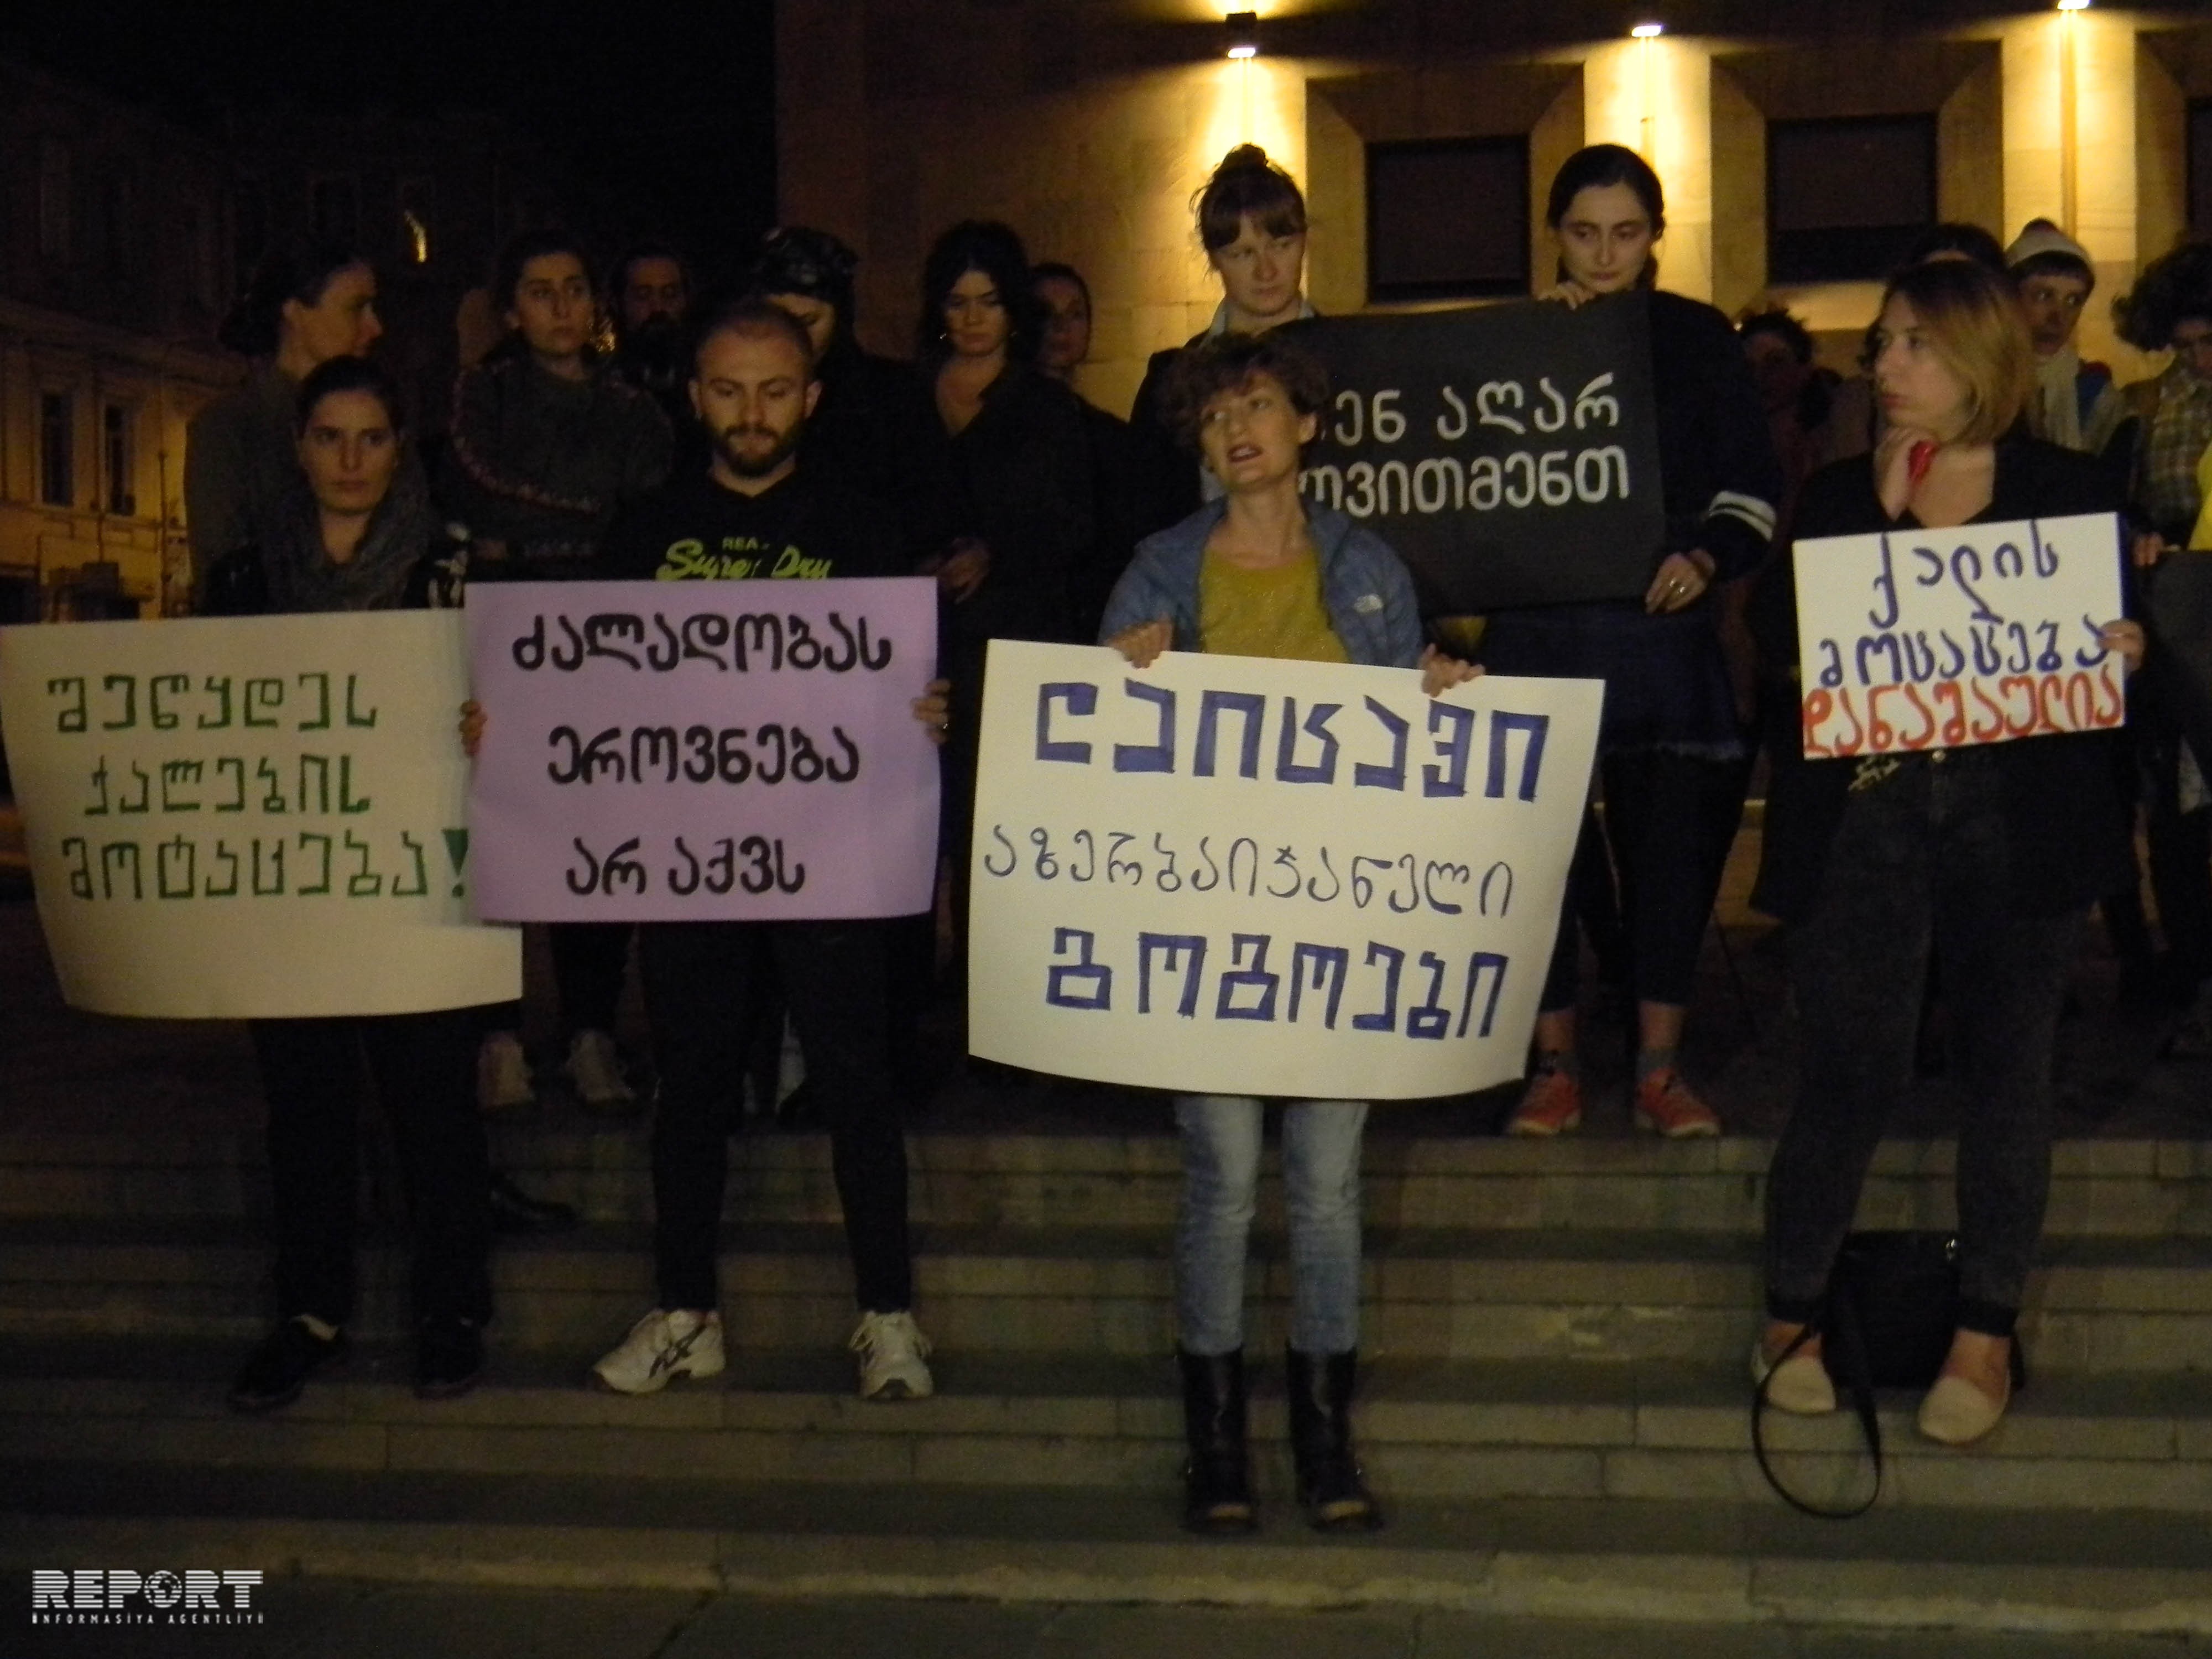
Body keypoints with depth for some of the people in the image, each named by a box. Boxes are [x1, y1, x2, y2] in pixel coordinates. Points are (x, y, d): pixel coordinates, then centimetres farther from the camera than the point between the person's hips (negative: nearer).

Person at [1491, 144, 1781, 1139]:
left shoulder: (1699, 338, 6)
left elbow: (1754, 485, 6)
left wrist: (1707, 558, -13)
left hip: (1662, 623, 0)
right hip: (1537, 627, 0)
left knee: (1671, 836, 0)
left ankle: (1661, 1067, 10)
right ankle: (1554, 1066, 10)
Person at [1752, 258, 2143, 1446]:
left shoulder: (2067, 489, 5)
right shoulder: (1838, 493, 9)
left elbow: (2110, 648, 8)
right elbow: (1799, 653, 1)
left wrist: (2123, 659, -13)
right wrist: (1886, 509, -7)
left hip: (2018, 814, 0)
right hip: (1868, 810, 0)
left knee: (2006, 1066, 7)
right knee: (1849, 1066, -3)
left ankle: (1986, 1333, 19)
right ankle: (1792, 1311, 14)